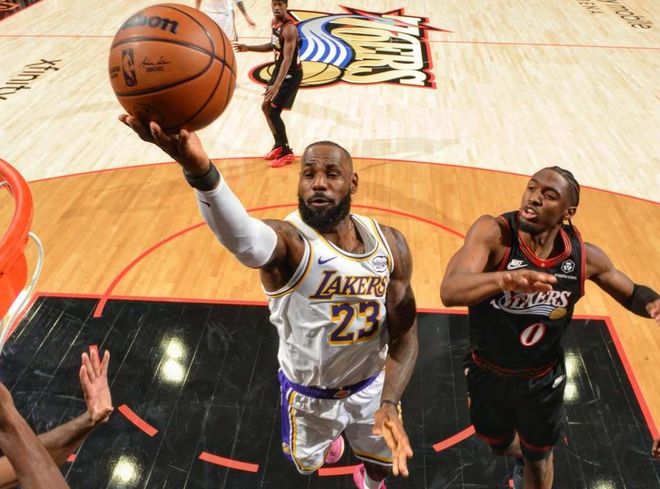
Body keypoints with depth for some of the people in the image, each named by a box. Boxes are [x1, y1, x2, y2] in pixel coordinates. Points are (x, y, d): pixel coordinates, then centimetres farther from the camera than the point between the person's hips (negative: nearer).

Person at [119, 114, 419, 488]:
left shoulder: (389, 243, -15)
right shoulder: (288, 241, -31)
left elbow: (405, 335, -10)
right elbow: (244, 238, -57)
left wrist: (390, 404, -25)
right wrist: (199, 170, -77)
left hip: (372, 383, 3)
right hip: (309, 392, -2)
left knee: (384, 457, 27)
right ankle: (329, 437, 64)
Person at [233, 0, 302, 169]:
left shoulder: (289, 29, -26)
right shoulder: (274, 22, 4)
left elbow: (288, 59, -34)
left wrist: (276, 86, -44)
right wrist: (248, 48, 12)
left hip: (291, 74, -10)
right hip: (279, 69, 10)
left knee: (274, 112, -10)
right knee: (266, 107, 14)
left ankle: (287, 152, 4)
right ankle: (279, 145, 27)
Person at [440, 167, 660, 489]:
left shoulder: (585, 257, -17)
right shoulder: (492, 233, -28)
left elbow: (632, 293, 2)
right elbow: (449, 291, -44)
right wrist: (503, 279, -63)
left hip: (542, 381, 0)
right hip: (487, 374, 0)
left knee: (538, 459, 23)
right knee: (498, 445, 29)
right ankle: (522, 456, 65)